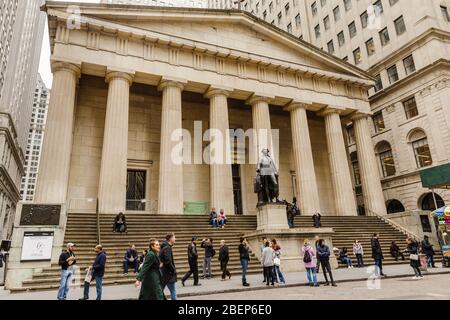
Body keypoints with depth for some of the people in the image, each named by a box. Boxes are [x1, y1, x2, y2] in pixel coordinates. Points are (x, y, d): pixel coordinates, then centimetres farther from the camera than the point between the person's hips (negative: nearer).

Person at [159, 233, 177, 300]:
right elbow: (168, 262, -23)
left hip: (162, 273, 9)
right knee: (173, 291, 3)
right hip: (168, 274, -9)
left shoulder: (163, 247, 12)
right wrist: (174, 270, -13)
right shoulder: (167, 248, -17)